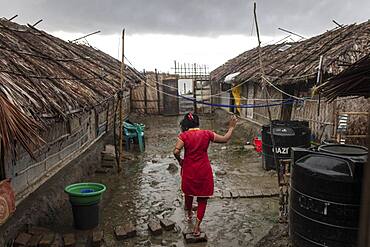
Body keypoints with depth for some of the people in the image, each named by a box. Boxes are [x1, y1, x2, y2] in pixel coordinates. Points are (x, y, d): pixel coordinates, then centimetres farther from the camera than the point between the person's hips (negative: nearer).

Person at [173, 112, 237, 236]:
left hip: (189, 171, 0)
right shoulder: (207, 134, -6)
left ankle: (189, 214, 51)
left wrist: (180, 160, -2)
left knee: (189, 193, 27)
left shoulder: (184, 135, -11)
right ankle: (197, 226, 10)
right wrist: (231, 127, 11)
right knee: (202, 198, 13)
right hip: (204, 171, 0)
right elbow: (225, 139, -2)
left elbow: (176, 151, -22)